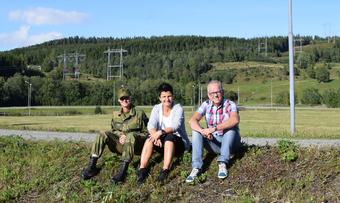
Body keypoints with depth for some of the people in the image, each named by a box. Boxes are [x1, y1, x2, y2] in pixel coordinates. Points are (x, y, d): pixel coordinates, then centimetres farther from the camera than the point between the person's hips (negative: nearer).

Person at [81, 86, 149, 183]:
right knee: (102, 134, -16)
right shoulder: (116, 115, 9)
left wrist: (127, 137, -14)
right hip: (120, 145, 4)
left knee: (131, 135, -37)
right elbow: (114, 131, 20)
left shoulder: (139, 113, -4)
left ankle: (122, 170, -46)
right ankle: (91, 166, -24)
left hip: (136, 145, -4)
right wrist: (120, 136, -5)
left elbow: (147, 133, -3)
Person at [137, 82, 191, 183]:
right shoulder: (156, 108, 3)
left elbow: (175, 126, -25)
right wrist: (155, 135, -35)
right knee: (150, 138, -27)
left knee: (169, 137, -35)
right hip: (162, 143, 3)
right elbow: (151, 125, -13)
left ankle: (165, 170, -44)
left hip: (178, 142, -3)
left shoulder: (178, 108, -8)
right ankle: (142, 169, -34)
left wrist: (161, 132, -42)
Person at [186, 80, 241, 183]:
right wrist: (202, 131, -37)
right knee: (196, 131, -18)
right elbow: (192, 120, -17)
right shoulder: (206, 105, -2)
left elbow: (235, 120, -36)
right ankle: (196, 167, -28)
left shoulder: (230, 105, -13)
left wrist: (214, 128, -43)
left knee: (230, 127, -30)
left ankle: (223, 164, -35)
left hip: (230, 142, -3)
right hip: (213, 144, 3)